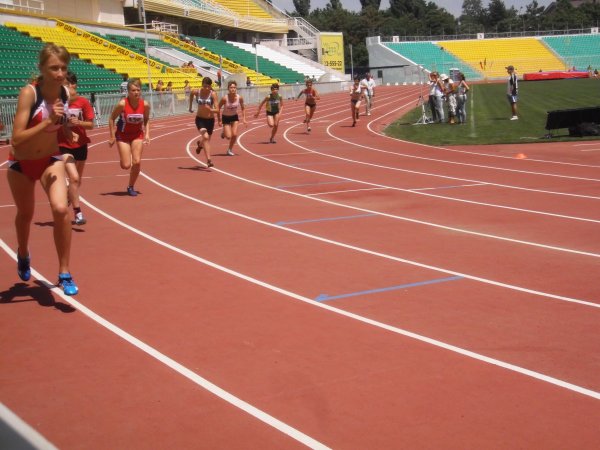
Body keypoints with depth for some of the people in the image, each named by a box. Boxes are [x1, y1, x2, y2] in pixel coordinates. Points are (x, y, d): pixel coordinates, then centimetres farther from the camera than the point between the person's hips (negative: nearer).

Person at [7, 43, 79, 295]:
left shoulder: (66, 93, -12)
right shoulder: (29, 93, -26)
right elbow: (17, 139, -32)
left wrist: (70, 126, -14)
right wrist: (48, 121, -40)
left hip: (51, 160, 2)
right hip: (21, 162, -2)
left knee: (61, 209, -21)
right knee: (25, 214, 19)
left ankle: (64, 274, -7)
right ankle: (23, 255, 53)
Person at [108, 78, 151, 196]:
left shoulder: (145, 105, -15)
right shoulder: (122, 104, -24)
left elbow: (146, 120, 4)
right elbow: (112, 119, -12)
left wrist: (147, 134, -8)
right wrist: (112, 136, -12)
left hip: (137, 134, 2)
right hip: (123, 135, -2)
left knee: (137, 162, -9)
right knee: (126, 165, -6)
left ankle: (131, 187, 10)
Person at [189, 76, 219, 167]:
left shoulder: (213, 94, -15)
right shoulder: (197, 92, -10)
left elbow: (217, 110, -20)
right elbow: (191, 94, 17)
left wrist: (211, 110, -41)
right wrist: (190, 107, 23)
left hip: (210, 120, 1)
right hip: (200, 119, -1)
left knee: (207, 139, 20)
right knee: (205, 137, -24)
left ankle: (200, 143, 58)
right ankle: (208, 160, -25)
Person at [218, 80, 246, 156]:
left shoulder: (240, 98, -18)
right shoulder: (225, 98, -27)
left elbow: (243, 108, -1)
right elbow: (218, 108, -14)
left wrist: (243, 118, -6)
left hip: (235, 117, 2)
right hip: (226, 117, -2)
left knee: (234, 135, -8)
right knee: (228, 136, -9)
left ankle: (230, 150, 16)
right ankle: (224, 133, 29)